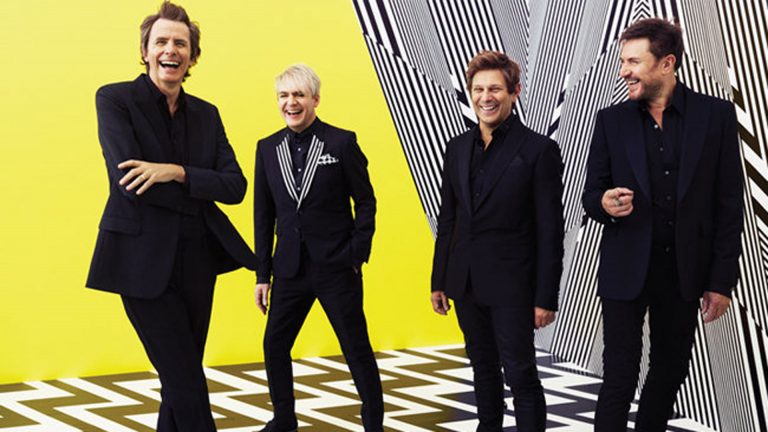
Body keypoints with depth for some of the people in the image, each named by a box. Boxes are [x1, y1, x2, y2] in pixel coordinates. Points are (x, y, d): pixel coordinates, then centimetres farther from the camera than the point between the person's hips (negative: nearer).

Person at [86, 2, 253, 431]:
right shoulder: (115, 99, -4)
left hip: (197, 261, 6)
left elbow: (236, 186, -1)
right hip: (144, 262, -5)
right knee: (186, 384, -5)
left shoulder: (206, 114, 11)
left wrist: (175, 172, -17)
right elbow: (127, 179, -17)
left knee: (181, 381, 14)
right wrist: (199, 192, -9)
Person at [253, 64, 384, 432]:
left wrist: (357, 256, -7)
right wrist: (263, 274, 7)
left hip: (337, 268, -4)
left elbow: (365, 201, -1)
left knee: (357, 350, 4)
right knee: (275, 346, 10)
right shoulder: (268, 148, 6)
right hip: (290, 269, 4)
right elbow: (263, 215, 9)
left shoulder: (342, 142, -5)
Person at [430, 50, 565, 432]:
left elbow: (550, 230, -10)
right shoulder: (457, 147, 8)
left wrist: (546, 297, -12)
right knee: (483, 368, 17)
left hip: (511, 285, -5)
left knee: (520, 374, -1)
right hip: (466, 283, 6)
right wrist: (439, 280, 12)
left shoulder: (539, 150, -9)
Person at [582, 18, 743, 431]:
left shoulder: (715, 114, -2)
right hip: (626, 270, 0)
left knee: (670, 372, 13)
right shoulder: (611, 120, 1)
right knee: (619, 377, -2)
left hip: (684, 271, 1)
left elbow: (729, 204, -1)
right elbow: (590, 195, 6)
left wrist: (722, 280, -4)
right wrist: (604, 203, -19)